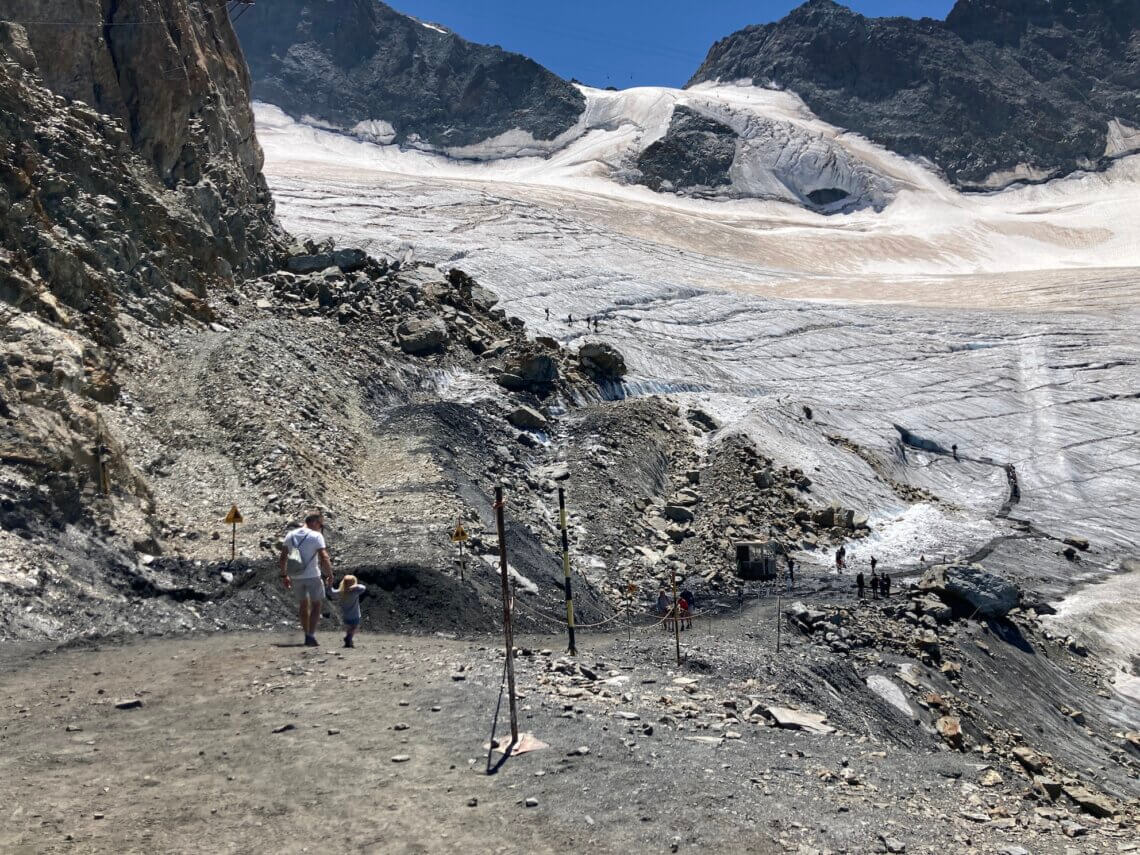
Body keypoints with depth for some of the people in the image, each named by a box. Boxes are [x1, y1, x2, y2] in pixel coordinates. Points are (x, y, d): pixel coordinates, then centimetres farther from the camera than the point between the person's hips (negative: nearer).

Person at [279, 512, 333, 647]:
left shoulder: (290, 535, 6)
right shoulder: (316, 536, -11)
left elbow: (282, 559, 7)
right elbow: (324, 558, -18)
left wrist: (284, 576, 15)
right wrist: (329, 574, -7)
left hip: (296, 577, 5)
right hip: (312, 576, -5)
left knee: (304, 605, 19)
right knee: (316, 605, 9)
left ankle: (307, 636, 24)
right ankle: (311, 635, -1)